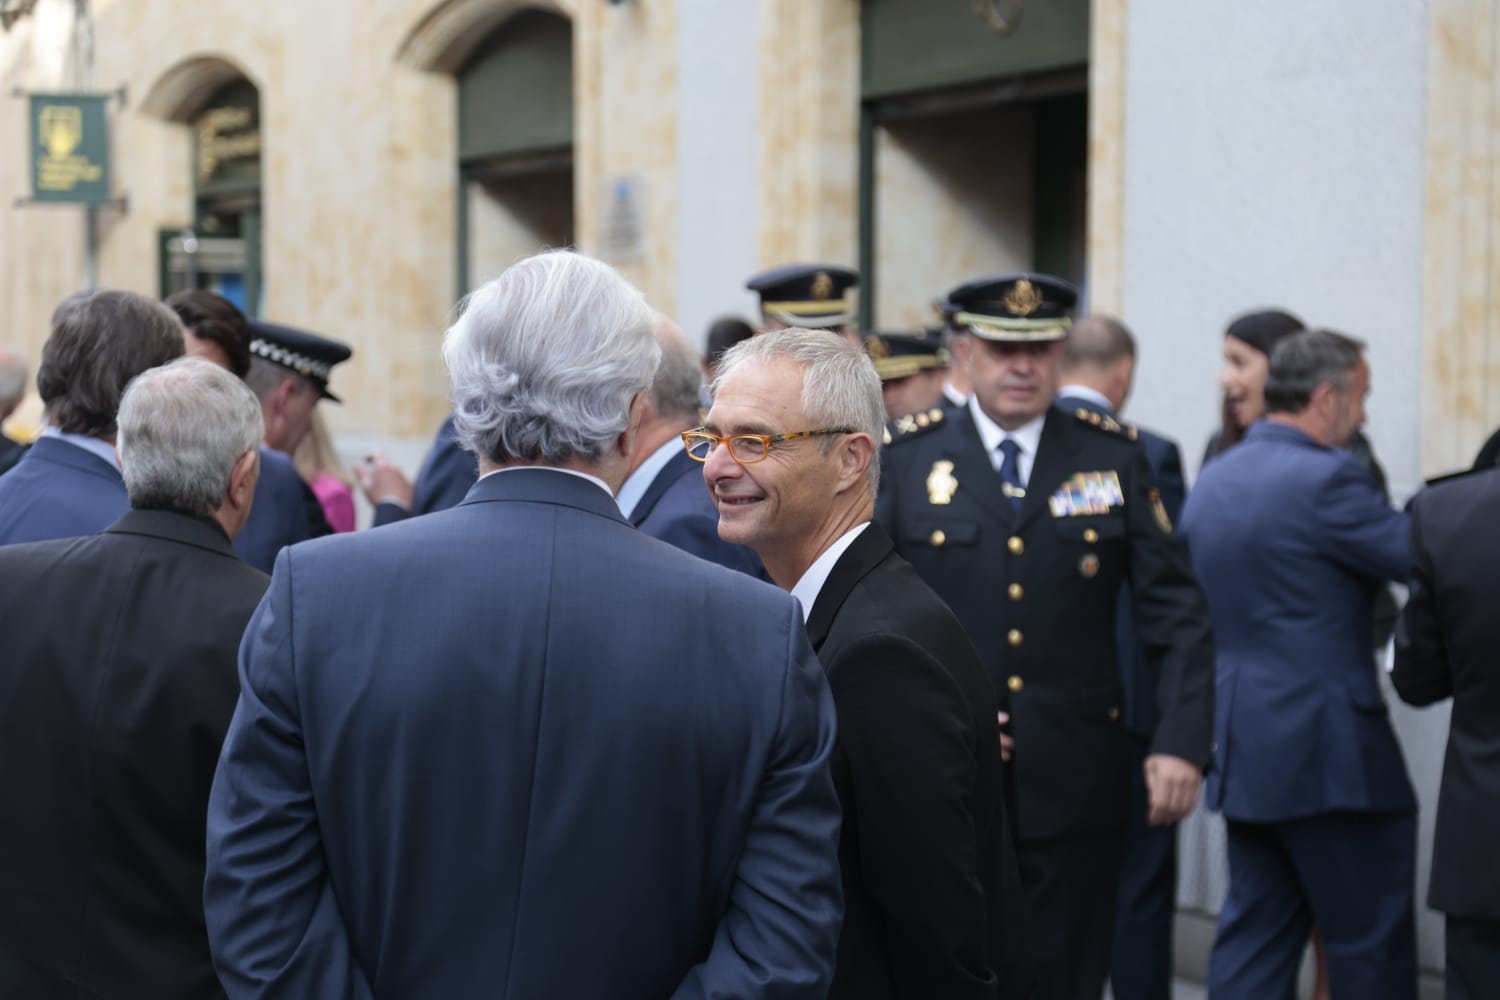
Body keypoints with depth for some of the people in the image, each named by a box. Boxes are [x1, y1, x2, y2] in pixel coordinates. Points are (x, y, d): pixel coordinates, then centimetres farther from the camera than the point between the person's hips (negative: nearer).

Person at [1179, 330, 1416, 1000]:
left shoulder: (1211, 480, 11)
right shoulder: (1326, 478, -16)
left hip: (1244, 744, 8)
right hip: (1328, 746, -8)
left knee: (1256, 929, 12)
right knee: (1372, 944, 3)